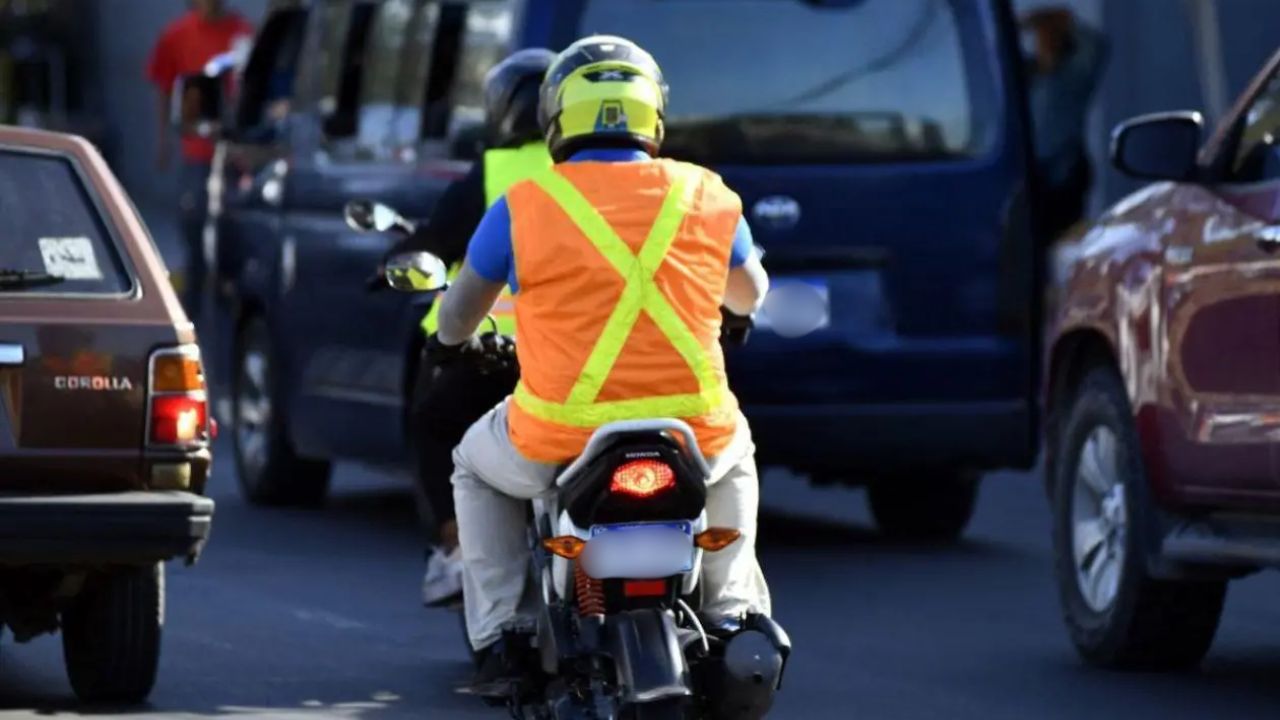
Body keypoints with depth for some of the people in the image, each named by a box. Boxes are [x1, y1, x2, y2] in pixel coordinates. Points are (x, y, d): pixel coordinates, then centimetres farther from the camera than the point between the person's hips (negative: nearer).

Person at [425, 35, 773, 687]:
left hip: (561, 443, -2)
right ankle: (731, 614, 26)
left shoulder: (523, 207, -2)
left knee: (477, 466, 31)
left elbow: (460, 311, 14)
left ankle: (498, 632, 21)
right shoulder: (706, 197, 3)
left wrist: (452, 342, 38)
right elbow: (750, 295, 23)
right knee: (733, 455, 37)